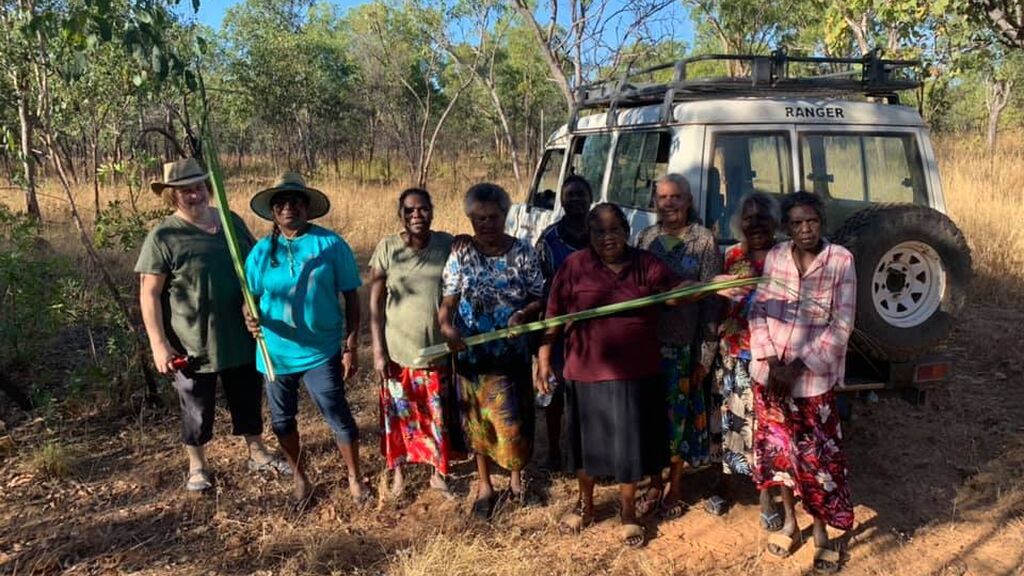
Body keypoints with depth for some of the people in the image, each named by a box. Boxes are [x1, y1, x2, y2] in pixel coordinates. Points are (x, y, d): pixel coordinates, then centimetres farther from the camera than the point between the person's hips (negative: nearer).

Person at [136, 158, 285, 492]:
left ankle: (258, 454, 38)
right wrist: (159, 344, -17)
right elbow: (149, 294, -13)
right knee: (197, 408, 13)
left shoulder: (232, 221, 2)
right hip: (192, 344, -4)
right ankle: (197, 466, 34)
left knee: (248, 399, 19)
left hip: (240, 337, 4)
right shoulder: (163, 237, -12)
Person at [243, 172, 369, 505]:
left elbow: (350, 297, -5)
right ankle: (300, 479, 38)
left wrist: (350, 347, -7)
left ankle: (355, 479, 22)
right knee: (282, 419, 16)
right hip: (276, 352, 3)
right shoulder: (262, 251, 0)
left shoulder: (331, 244, -7)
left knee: (338, 416, 0)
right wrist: (251, 318, -22)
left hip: (321, 351, -3)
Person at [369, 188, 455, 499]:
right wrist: (378, 350, -6)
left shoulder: (447, 244, -4)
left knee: (440, 415, 11)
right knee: (399, 414, 12)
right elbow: (375, 302, -4)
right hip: (398, 350, -1)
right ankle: (397, 471, 33)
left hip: (438, 349, 1)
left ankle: (438, 472, 30)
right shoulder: (387, 248, -7)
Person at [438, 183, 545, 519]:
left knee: (513, 422, 6)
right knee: (477, 422, 12)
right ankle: (484, 485, 31)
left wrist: (523, 314, -20)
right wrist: (446, 325, -26)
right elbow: (448, 302, -5)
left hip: (511, 355, 0)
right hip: (471, 354, 1)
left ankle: (516, 476, 34)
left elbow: (539, 299, 0)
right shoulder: (461, 254, -4)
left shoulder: (522, 253, -4)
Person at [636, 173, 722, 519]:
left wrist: (705, 355, -10)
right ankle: (653, 478, 29)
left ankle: (675, 488, 22)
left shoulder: (703, 240, -6)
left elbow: (711, 299, -7)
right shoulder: (647, 237, 6)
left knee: (679, 414, 6)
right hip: (648, 342, 3)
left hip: (685, 344, -3)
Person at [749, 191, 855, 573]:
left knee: (816, 457, 6)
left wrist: (797, 366, -16)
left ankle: (821, 532, 26)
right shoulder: (774, 257, 0)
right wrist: (770, 361, -11)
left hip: (812, 379, -3)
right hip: (770, 375, 3)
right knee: (778, 447, 15)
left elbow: (841, 326, -12)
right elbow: (758, 311, 2)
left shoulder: (841, 261, -10)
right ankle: (789, 520, 35)